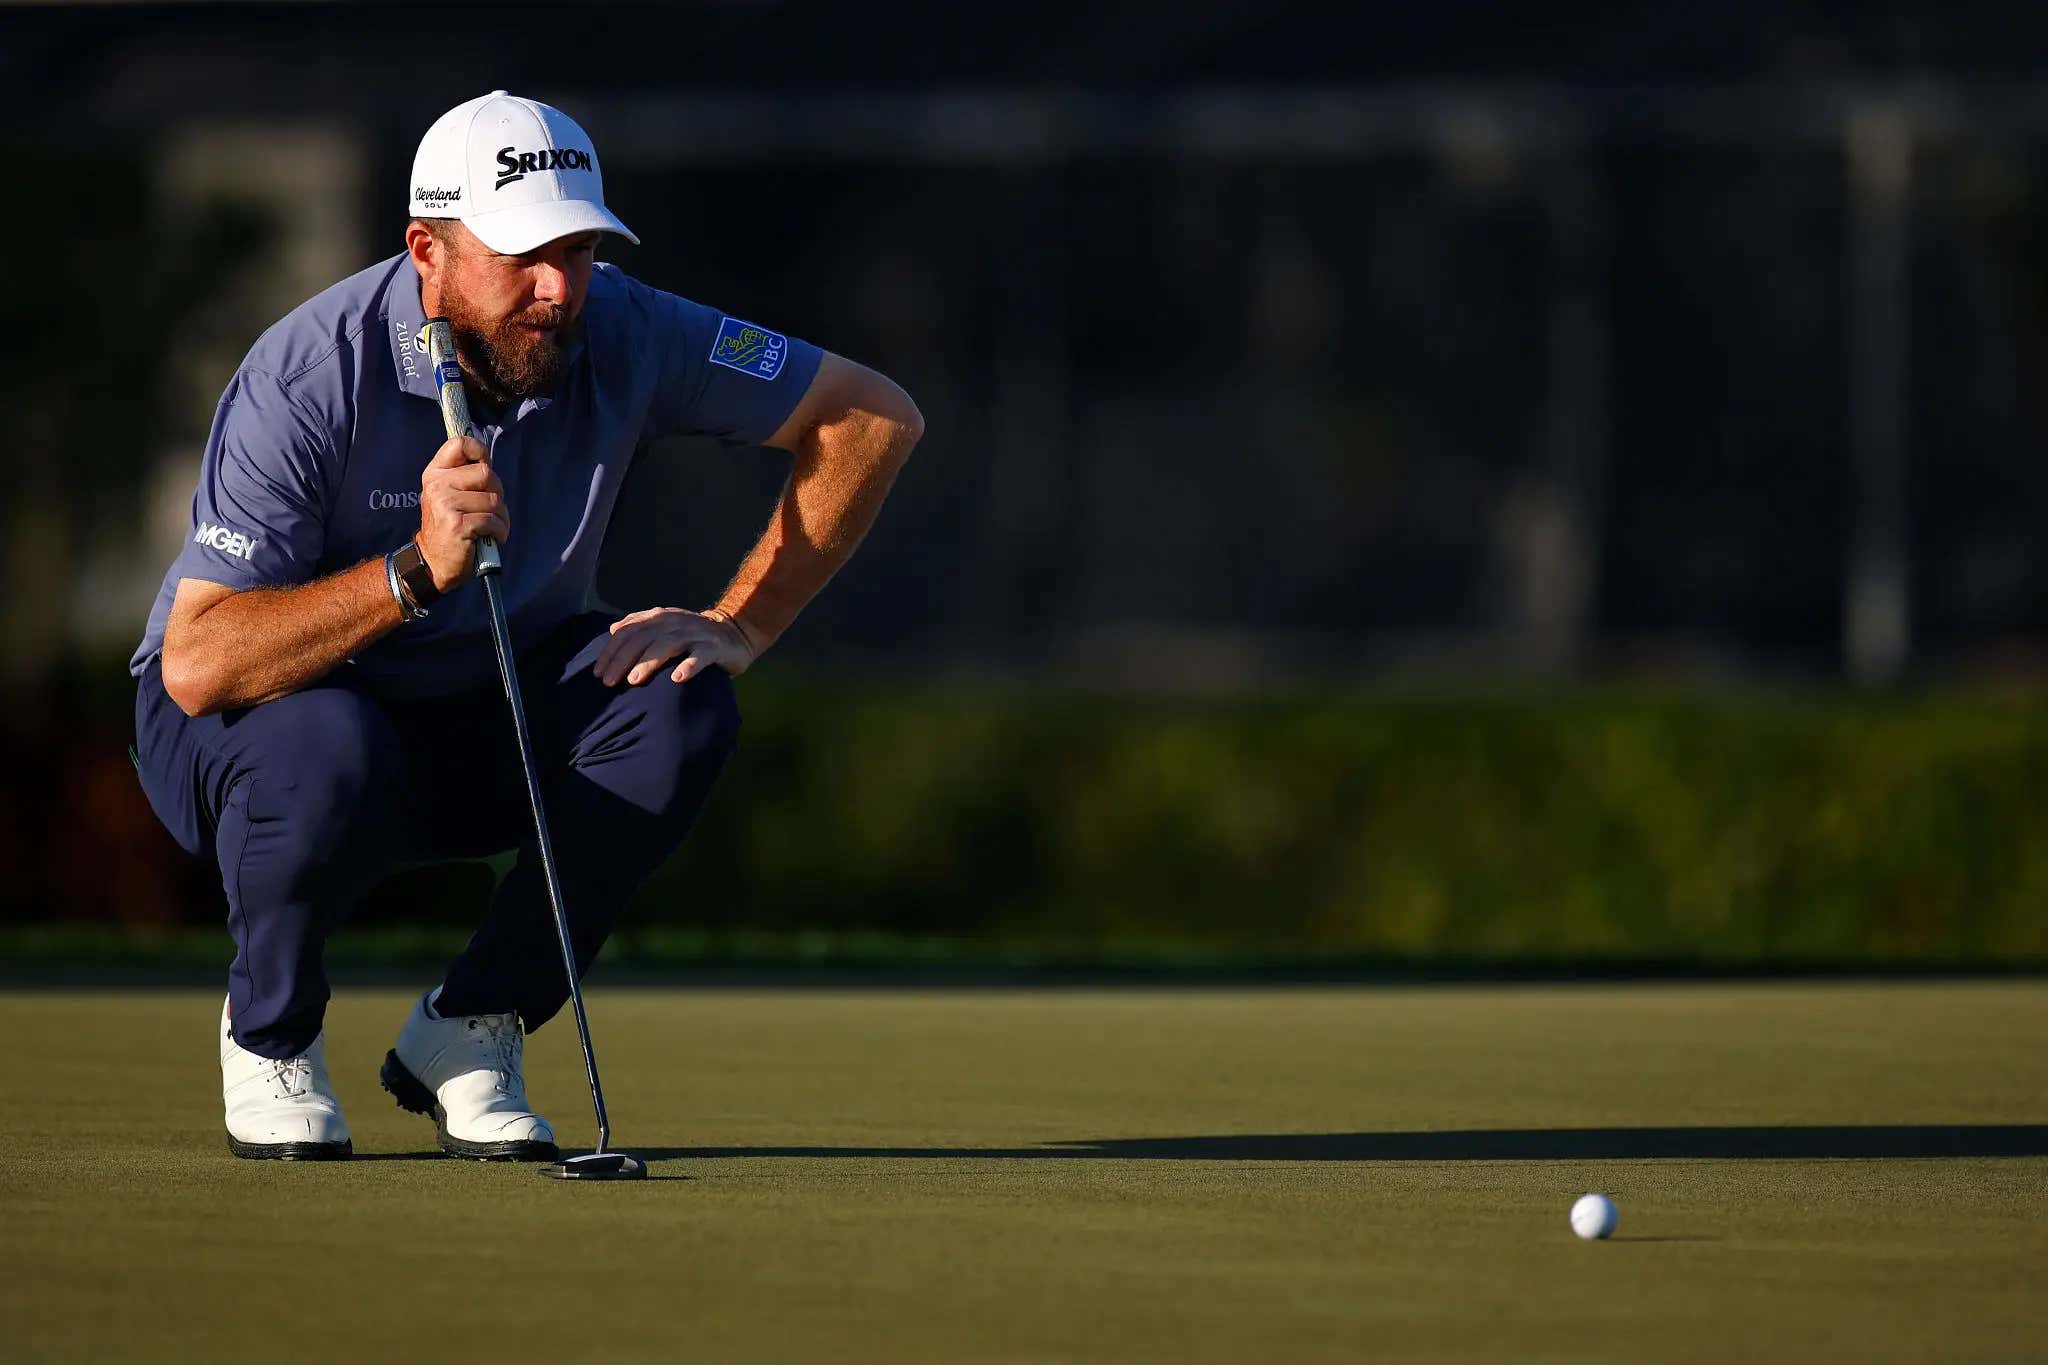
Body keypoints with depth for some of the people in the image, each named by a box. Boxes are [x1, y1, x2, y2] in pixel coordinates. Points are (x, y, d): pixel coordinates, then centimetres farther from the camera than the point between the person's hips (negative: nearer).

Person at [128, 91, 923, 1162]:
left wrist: (735, 630, -15)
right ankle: (269, 1033, -7)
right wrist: (417, 570, -43)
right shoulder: (311, 377, -27)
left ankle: (464, 1033, -6)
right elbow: (196, 665, -33)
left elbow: (876, 419, -7)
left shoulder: (619, 338, -16)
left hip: (482, 729, 4)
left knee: (678, 710, -24)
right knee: (329, 752, -40)